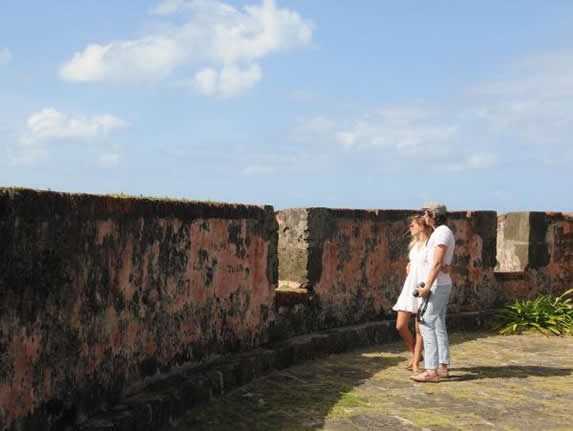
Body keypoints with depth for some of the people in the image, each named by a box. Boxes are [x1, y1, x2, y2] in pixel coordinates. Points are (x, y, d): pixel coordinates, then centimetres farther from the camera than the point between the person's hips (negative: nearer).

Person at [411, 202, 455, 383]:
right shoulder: (444, 232, 17)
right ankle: (442, 367, 16)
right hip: (443, 284, 11)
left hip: (436, 285, -11)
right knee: (439, 326, 12)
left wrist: (427, 286, -22)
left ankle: (431, 370, -12)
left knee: (427, 325, -10)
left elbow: (437, 263, -21)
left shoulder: (441, 233, -15)